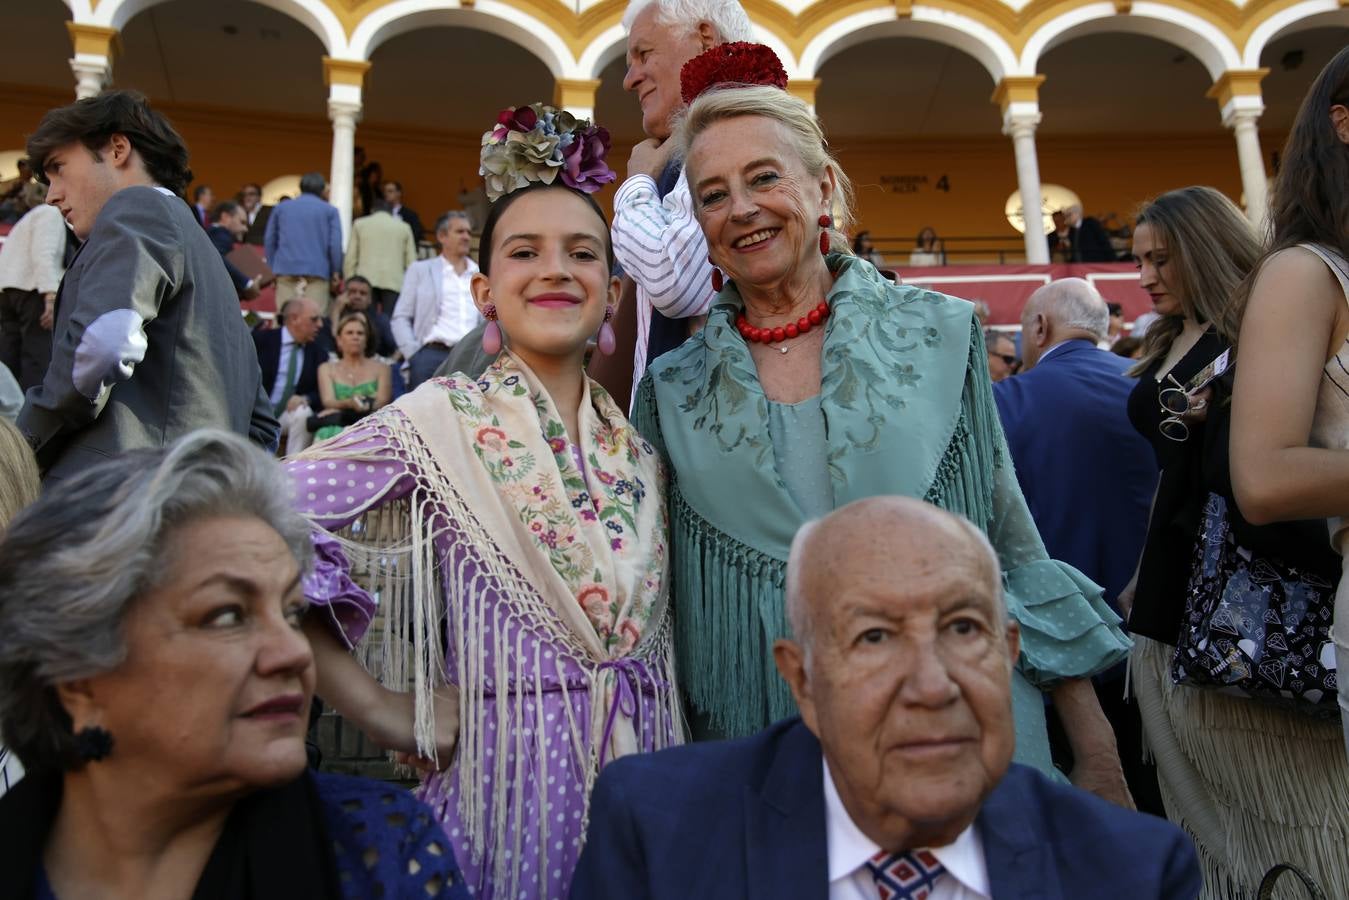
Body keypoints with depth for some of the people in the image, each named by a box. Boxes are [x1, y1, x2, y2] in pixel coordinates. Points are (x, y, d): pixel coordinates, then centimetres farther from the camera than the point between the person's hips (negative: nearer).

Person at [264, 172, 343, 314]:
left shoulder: (280, 208, 16)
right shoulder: (330, 210, 7)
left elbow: (269, 241, 13)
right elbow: (335, 244, -2)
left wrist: (272, 270, 16)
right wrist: (336, 273, 3)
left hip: (286, 271, 3)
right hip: (317, 272, -3)